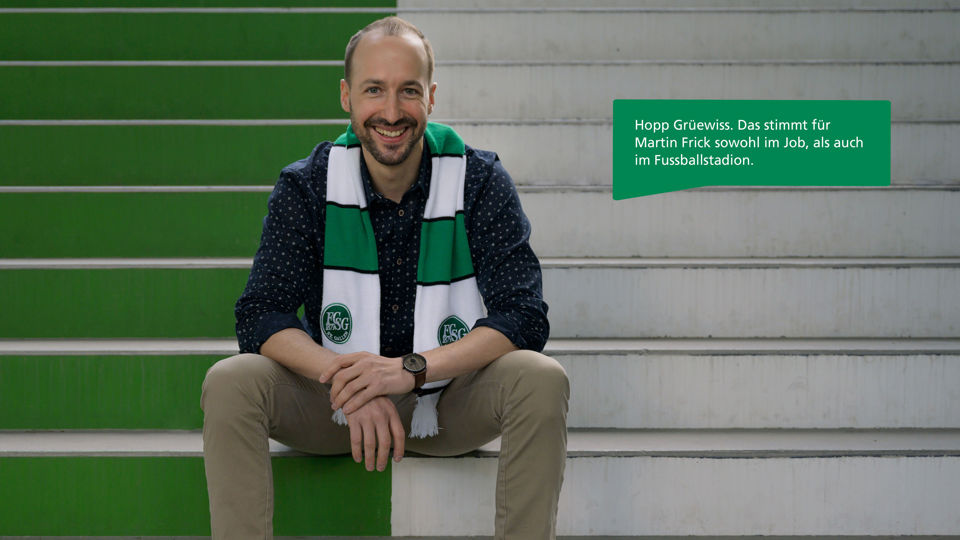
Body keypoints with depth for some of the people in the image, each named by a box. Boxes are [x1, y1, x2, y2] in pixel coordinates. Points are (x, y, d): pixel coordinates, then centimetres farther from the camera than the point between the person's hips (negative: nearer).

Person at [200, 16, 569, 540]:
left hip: (449, 404, 0)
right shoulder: (306, 186, -6)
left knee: (540, 379, -29)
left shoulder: (480, 182, -9)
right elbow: (260, 318, -13)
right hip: (335, 404, 1)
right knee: (229, 383, -25)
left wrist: (412, 369, -32)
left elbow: (523, 317, -16)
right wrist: (342, 378, -32)